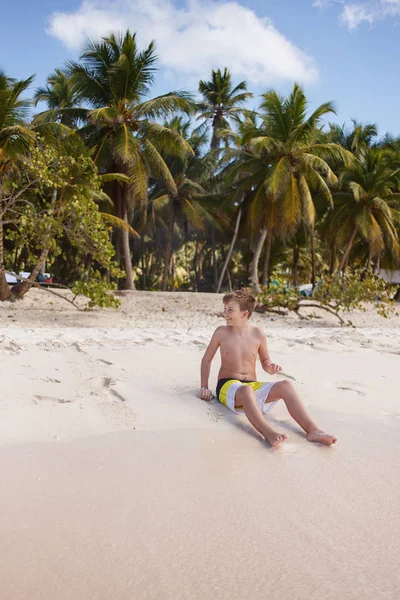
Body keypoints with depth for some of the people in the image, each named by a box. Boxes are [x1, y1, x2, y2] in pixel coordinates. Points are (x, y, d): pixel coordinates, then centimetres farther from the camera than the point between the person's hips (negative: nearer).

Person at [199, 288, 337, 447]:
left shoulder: (258, 335, 1)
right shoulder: (221, 332, -3)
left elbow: (265, 361, 16)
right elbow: (206, 359, 8)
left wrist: (270, 368, -9)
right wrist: (204, 387, 3)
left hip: (252, 385, 3)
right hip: (228, 386, -3)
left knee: (285, 385, -24)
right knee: (246, 390, -40)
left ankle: (313, 430, -35)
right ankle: (269, 433, -63)